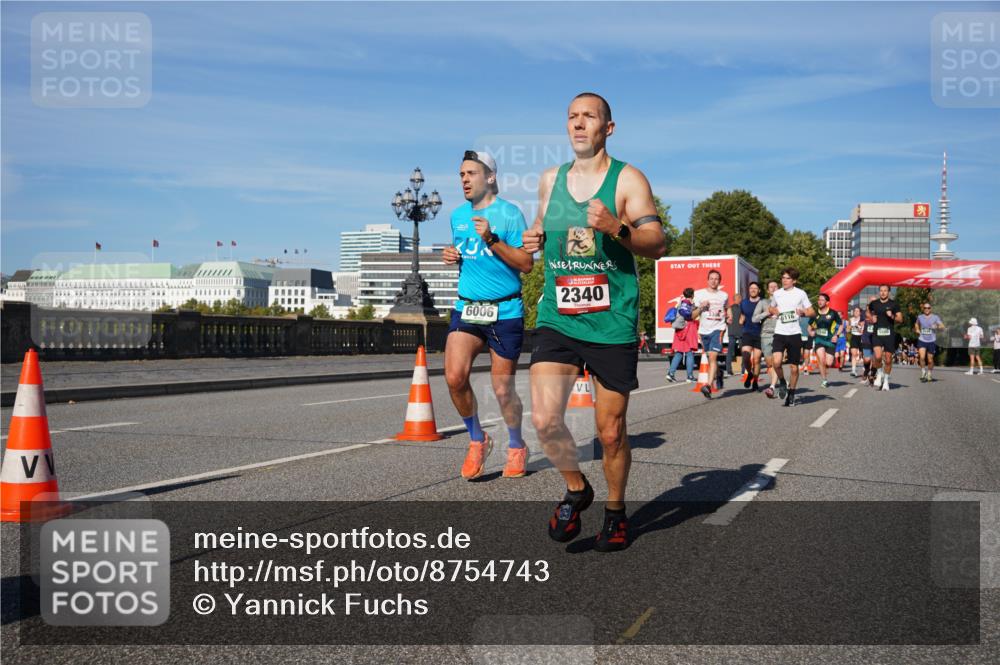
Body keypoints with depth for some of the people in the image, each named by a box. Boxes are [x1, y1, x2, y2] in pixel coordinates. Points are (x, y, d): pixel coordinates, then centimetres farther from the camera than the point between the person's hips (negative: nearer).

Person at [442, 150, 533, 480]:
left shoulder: (509, 213, -7)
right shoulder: (458, 215, 11)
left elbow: (526, 263, -12)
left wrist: (491, 239, -22)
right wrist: (451, 256, 4)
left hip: (505, 312, -4)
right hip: (466, 308, 4)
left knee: (503, 389, 3)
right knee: (454, 376, -14)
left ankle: (516, 448, 29)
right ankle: (477, 440, 9)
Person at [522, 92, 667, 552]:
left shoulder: (628, 179, -1)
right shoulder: (550, 180, 13)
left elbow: (657, 245, -7)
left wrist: (617, 227, -26)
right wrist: (533, 240, 4)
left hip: (612, 323, -3)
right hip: (557, 319, 3)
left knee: (611, 432, 5)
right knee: (544, 419, -14)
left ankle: (615, 511, 30)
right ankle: (576, 489, 15)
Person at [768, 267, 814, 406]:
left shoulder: (800, 294, 1)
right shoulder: (776, 294, 8)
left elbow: (812, 311, 7)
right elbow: (771, 308, 25)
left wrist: (803, 312, -15)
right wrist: (773, 310, 2)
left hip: (795, 333, -1)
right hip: (780, 333, 1)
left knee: (794, 368, 4)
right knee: (776, 361, -22)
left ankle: (791, 394, 22)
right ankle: (782, 382, 6)